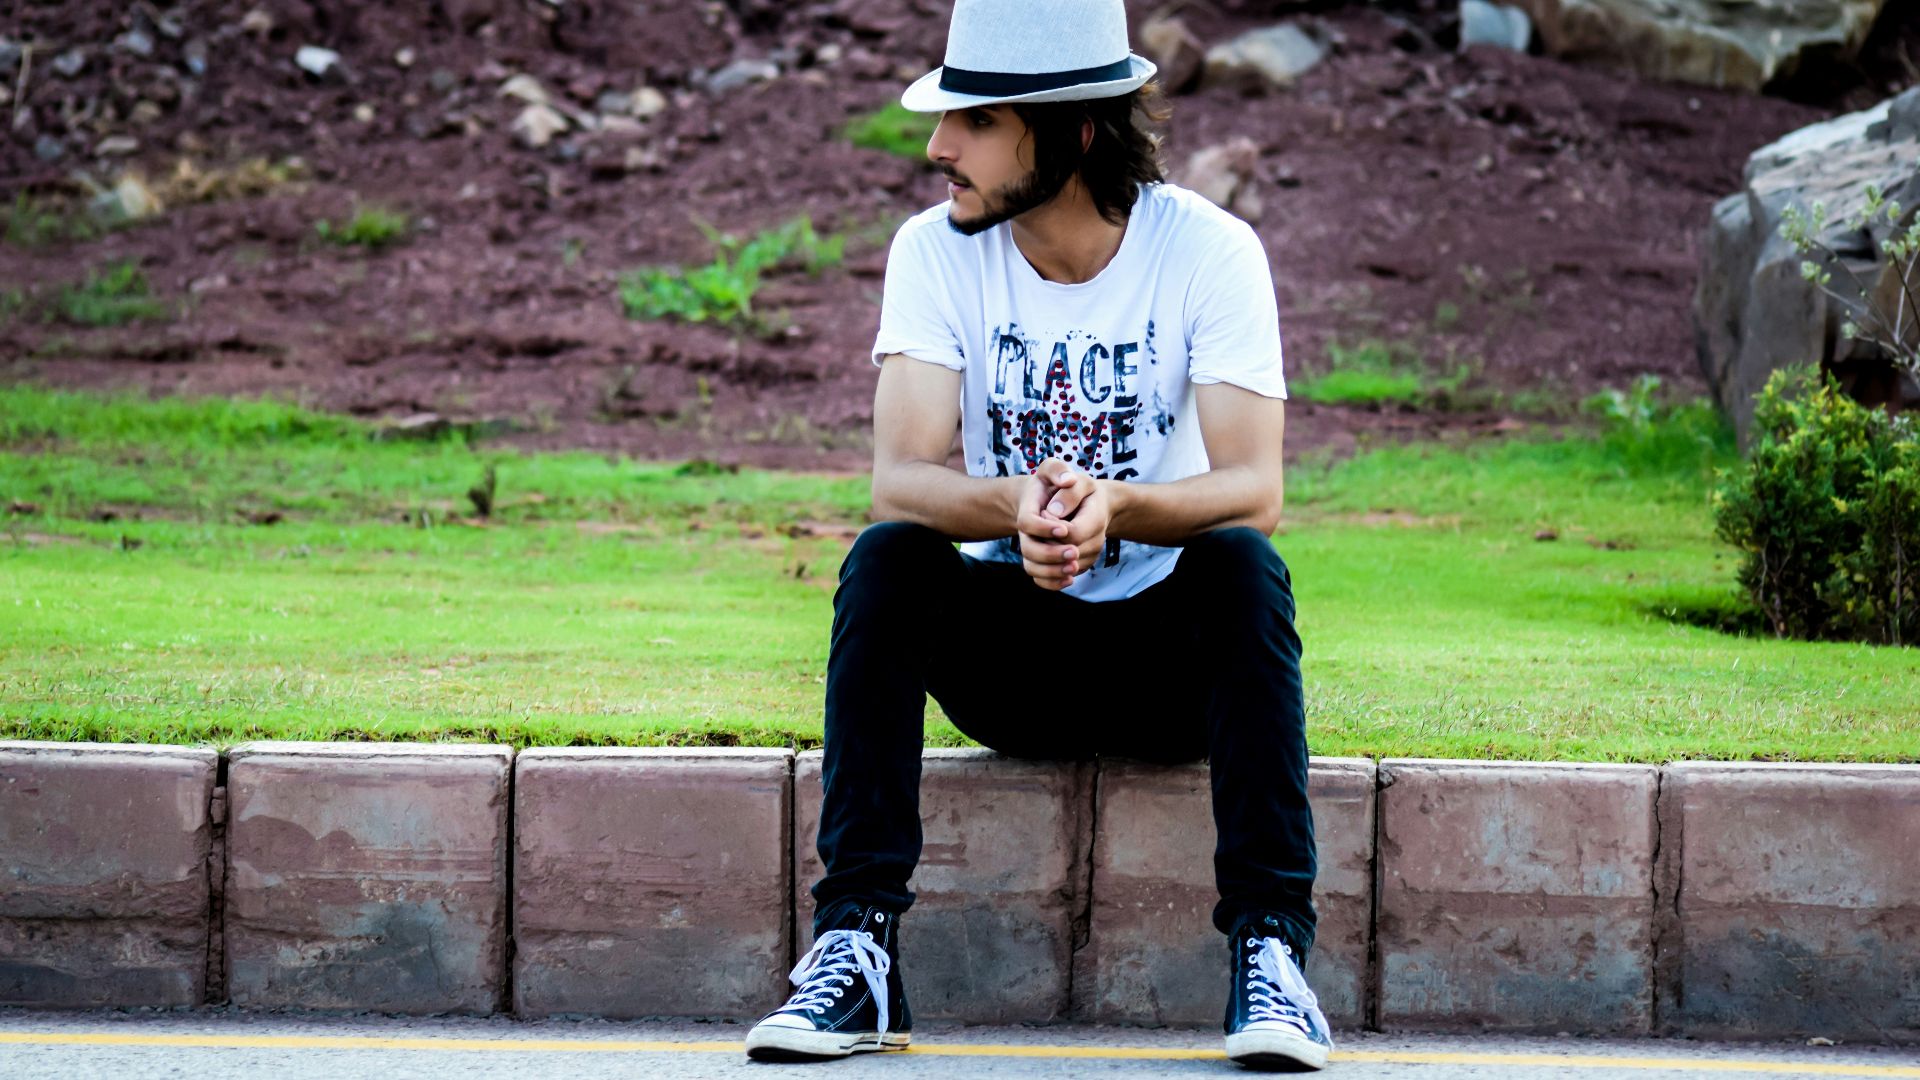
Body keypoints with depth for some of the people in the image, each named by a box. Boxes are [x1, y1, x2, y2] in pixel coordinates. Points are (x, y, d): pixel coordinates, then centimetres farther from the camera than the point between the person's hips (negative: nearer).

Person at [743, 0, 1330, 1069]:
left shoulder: (1211, 250, -13)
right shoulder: (937, 251, -7)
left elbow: (1254, 491, -24)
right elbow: (899, 479, -19)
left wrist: (1111, 506, -44)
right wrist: (1019, 505, -41)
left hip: (1174, 656, -1)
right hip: (1010, 656, 2)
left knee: (1240, 563, -32)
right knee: (886, 559, -27)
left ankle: (1271, 949, -33)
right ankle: (857, 947, -30)